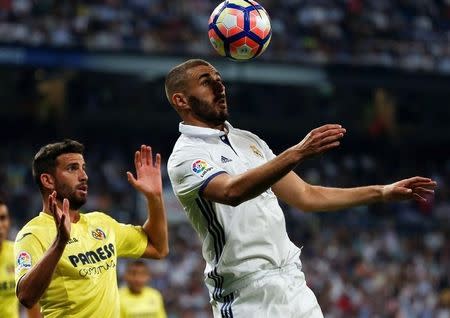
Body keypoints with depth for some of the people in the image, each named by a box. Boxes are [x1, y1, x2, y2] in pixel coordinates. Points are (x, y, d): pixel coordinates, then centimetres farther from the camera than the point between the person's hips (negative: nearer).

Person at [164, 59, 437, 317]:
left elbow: (305, 196, 19)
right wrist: (296, 154, -39)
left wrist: (382, 193, 12)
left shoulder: (248, 140, 17)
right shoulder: (186, 157, -8)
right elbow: (232, 191, -29)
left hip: (293, 281, 7)